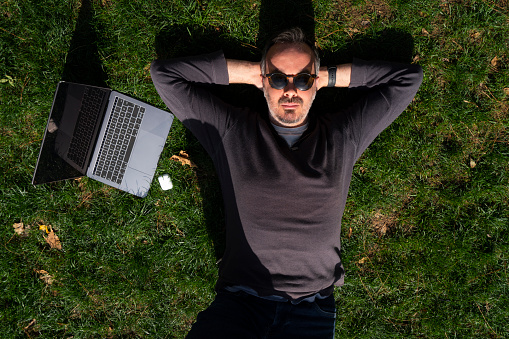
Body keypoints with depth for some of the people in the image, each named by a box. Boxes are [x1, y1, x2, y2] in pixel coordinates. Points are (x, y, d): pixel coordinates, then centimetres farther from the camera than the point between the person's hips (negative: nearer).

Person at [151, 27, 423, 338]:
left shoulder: (343, 134, 11)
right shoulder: (232, 130, 8)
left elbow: (408, 77, 17)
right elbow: (165, 72, 13)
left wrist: (327, 77, 12)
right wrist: (247, 72, 10)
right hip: (239, 301, -3)